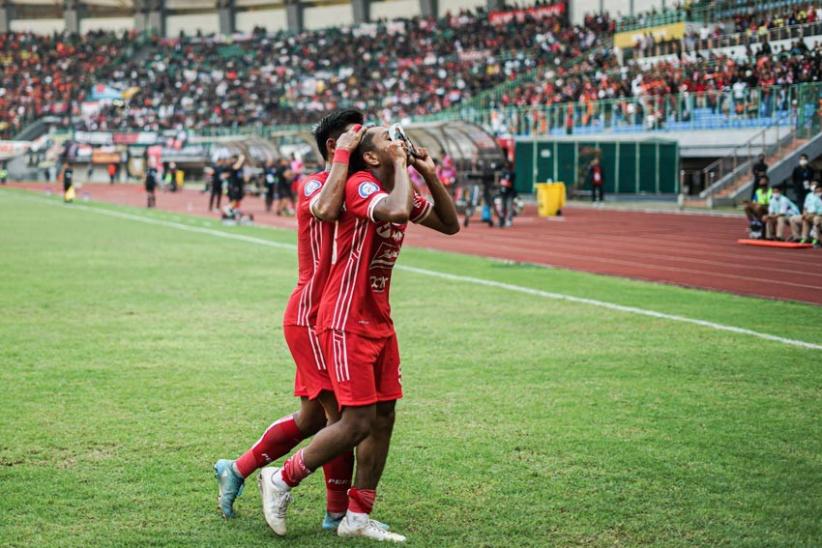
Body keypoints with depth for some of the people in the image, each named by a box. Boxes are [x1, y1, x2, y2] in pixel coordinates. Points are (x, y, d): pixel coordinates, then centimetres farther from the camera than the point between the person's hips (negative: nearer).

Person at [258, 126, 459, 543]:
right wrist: (400, 165, -19)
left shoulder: (400, 190, 12)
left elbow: (450, 225, 17)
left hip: (378, 322, 9)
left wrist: (430, 176, 5)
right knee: (358, 422, -11)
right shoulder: (360, 185, -15)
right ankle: (281, 480, 8)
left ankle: (357, 517, 15)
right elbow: (397, 211, -36)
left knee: (383, 417, 7)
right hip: (346, 324, -9)